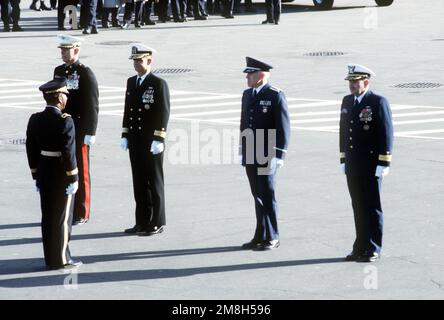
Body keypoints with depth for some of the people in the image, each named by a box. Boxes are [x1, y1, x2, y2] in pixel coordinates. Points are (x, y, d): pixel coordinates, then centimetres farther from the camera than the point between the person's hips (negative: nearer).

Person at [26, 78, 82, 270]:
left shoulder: (35, 120, 2)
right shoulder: (65, 121, -18)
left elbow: (31, 149, 7)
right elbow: (68, 152, -19)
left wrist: (36, 174, 15)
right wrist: (73, 178, -12)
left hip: (44, 174, 6)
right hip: (61, 175, -6)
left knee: (47, 217, 12)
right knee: (62, 217, 2)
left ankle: (51, 259, 19)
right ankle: (61, 259, 6)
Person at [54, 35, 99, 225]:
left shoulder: (86, 74, -10)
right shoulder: (58, 71, 11)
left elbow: (92, 106, -12)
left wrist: (90, 133, -15)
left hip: (79, 131, -6)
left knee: (81, 172, 1)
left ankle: (81, 214, 7)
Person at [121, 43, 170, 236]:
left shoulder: (159, 84, -9)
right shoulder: (131, 82, 12)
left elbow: (163, 113, -12)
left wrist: (158, 139, -17)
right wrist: (125, 136, 11)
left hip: (152, 143, -7)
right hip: (135, 141, 7)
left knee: (154, 183, 0)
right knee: (139, 182, 9)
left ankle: (156, 223, 6)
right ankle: (142, 222, 16)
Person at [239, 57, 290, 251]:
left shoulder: (276, 96, -10)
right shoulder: (247, 95, 13)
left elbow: (283, 127, -12)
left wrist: (277, 156, -15)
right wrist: (242, 150, 18)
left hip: (267, 156, -7)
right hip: (250, 156, 7)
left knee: (267, 196, -3)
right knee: (257, 196, 11)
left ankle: (271, 238, 6)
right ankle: (260, 236, 17)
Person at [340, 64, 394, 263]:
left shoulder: (378, 102, -9)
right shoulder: (347, 102, 12)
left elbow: (386, 133, -11)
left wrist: (383, 164, -15)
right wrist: (343, 160, 15)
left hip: (371, 166, -6)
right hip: (353, 167, 6)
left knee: (372, 208, 0)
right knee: (358, 208, 10)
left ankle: (373, 250, 6)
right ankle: (360, 248, 17)